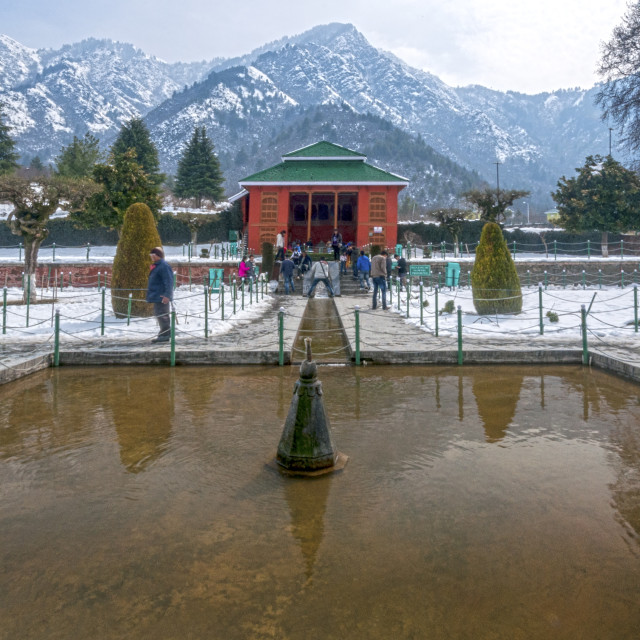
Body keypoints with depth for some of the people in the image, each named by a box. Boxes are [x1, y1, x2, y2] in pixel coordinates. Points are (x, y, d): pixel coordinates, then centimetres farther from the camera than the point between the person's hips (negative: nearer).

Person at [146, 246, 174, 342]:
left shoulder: (164, 266, -16)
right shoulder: (157, 266, 17)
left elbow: (169, 282, -22)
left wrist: (167, 295, -28)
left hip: (162, 297, -11)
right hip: (157, 296, 11)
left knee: (162, 315, -9)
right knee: (158, 314, 15)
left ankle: (165, 334, -5)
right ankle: (165, 333, 22)